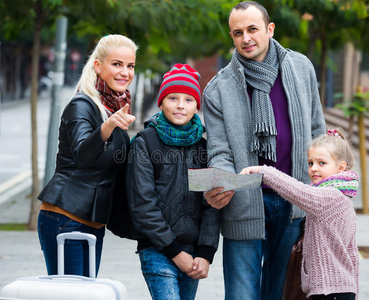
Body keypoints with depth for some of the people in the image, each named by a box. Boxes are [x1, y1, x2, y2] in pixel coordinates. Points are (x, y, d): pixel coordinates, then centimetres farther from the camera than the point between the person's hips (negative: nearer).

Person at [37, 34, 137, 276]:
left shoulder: (117, 107, 13)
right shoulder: (82, 106, -12)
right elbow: (82, 154, -31)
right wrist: (108, 126, -49)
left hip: (95, 223, 8)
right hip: (65, 219, -8)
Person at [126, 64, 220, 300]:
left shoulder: (202, 146, 10)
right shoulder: (144, 144, -1)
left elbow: (211, 205, 8)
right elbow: (142, 206, -6)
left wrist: (205, 254, -4)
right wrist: (176, 252, -9)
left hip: (193, 254, 4)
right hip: (158, 252, -4)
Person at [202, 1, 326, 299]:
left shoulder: (300, 67, 6)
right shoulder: (219, 89, -4)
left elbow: (316, 132, 14)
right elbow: (220, 151, -4)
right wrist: (219, 186, -26)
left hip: (293, 202, 3)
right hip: (245, 204, -2)